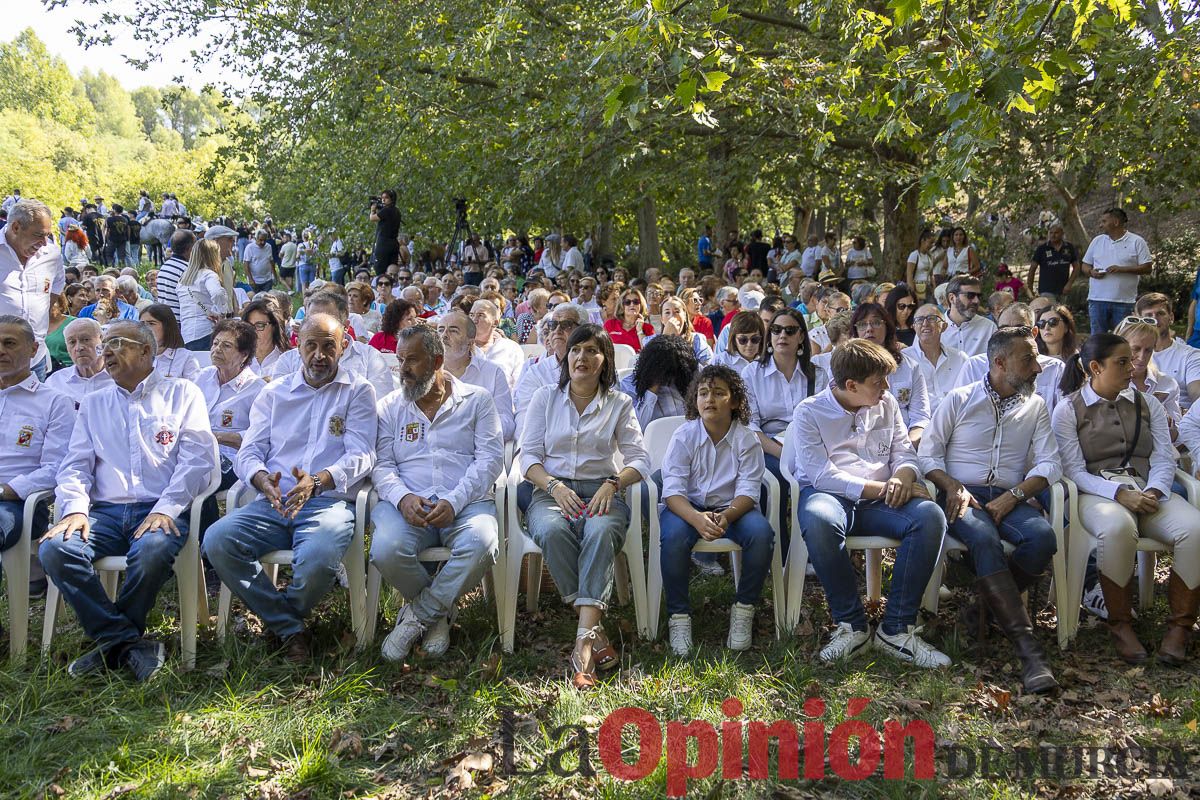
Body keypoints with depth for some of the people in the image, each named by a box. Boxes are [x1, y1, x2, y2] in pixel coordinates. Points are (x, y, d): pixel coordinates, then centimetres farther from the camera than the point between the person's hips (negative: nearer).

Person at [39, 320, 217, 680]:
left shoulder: (182, 393, 12)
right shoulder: (93, 404, 24)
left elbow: (198, 457, 0)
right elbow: (75, 465, 16)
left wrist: (166, 509, -14)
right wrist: (75, 509, -6)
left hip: (161, 511, -4)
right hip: (105, 512, 4)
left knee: (153, 550, -37)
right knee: (54, 549, -26)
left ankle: (113, 642, -11)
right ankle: (130, 642, -18)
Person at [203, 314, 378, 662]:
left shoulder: (358, 391, 9)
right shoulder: (274, 393, 19)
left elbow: (361, 456, -3)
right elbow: (248, 452, 11)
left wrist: (317, 482, -22)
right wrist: (262, 479, -14)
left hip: (330, 501, -4)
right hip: (273, 503, 4)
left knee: (318, 557, -36)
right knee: (217, 540, -24)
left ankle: (281, 614, 2)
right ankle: (290, 628, -10)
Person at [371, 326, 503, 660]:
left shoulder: (477, 399, 11)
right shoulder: (389, 406, 16)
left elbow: (491, 458, 1)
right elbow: (382, 465, 7)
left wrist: (453, 502, -14)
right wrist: (402, 497, -16)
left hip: (466, 503, -1)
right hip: (408, 503, 1)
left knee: (480, 544, -34)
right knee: (386, 550, -31)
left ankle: (418, 614, -10)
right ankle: (439, 610, 0)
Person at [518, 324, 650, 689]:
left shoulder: (619, 404, 12)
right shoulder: (545, 397, 13)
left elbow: (640, 460, 5)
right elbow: (528, 455, 6)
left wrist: (613, 484, -15)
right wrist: (554, 486, -13)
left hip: (601, 491, 0)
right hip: (552, 490, 1)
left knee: (601, 532, -37)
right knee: (552, 531, -36)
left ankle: (584, 641, -44)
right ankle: (595, 630, -29)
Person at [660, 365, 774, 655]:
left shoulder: (747, 440, -4)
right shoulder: (683, 436, -6)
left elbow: (748, 490, -11)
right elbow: (673, 489, -14)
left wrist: (726, 516, -34)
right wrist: (697, 518, -36)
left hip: (732, 508, 1)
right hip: (687, 507, -1)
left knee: (761, 532, -30)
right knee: (673, 536, -34)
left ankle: (744, 609, -8)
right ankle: (678, 615, -15)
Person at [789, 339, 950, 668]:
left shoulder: (886, 404, 16)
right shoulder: (809, 412, 0)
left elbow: (904, 453, 15)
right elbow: (821, 475, -10)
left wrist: (902, 477, -11)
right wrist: (880, 488, -16)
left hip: (879, 499, 4)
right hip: (829, 494, -4)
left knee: (930, 515, -28)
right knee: (818, 520, -41)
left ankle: (896, 629, -22)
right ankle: (851, 624, -22)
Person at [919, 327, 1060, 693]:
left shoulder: (1036, 406, 15)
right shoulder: (960, 399, 7)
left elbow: (1049, 464, 6)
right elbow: (928, 453, 5)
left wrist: (1014, 495, -11)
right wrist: (953, 487, -13)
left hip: (1010, 497, 3)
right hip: (962, 495, -3)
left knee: (1043, 537, -32)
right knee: (984, 538, -37)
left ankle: (992, 602, -5)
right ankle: (1027, 646, -39)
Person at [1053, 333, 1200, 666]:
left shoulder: (1147, 404, 16)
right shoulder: (1068, 410, 4)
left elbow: (1164, 458, 7)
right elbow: (1074, 470, -4)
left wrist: (1153, 491, -14)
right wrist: (1120, 493, -20)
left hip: (1148, 491, 4)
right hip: (1097, 493, -4)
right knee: (1118, 528, -39)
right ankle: (1120, 624, -19)